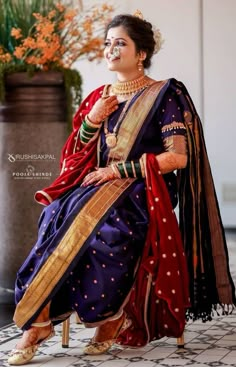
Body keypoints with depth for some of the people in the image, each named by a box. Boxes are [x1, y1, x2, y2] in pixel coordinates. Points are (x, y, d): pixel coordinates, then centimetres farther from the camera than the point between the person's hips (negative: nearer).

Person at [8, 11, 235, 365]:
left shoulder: (165, 95, 1)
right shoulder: (99, 97, 17)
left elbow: (179, 157, -9)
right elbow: (77, 156, 17)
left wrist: (118, 170, -13)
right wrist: (93, 119, -1)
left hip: (144, 191, -5)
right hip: (99, 185, 5)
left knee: (93, 219, -34)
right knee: (58, 214, -27)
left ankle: (39, 320, -23)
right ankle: (40, 322, -28)